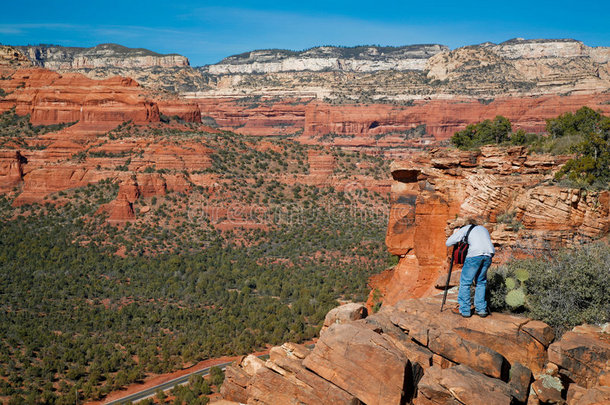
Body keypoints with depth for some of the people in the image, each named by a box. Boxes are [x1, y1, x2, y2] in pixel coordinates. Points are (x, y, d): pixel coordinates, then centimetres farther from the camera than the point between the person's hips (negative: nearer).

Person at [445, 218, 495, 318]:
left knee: (465, 282, 6)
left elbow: (448, 243, 15)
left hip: (474, 255, -4)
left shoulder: (465, 229, 19)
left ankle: (464, 310, 5)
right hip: (488, 255, 5)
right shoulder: (483, 228, 32)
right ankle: (481, 309, 15)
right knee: (481, 282, 19)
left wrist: (455, 234, 33)